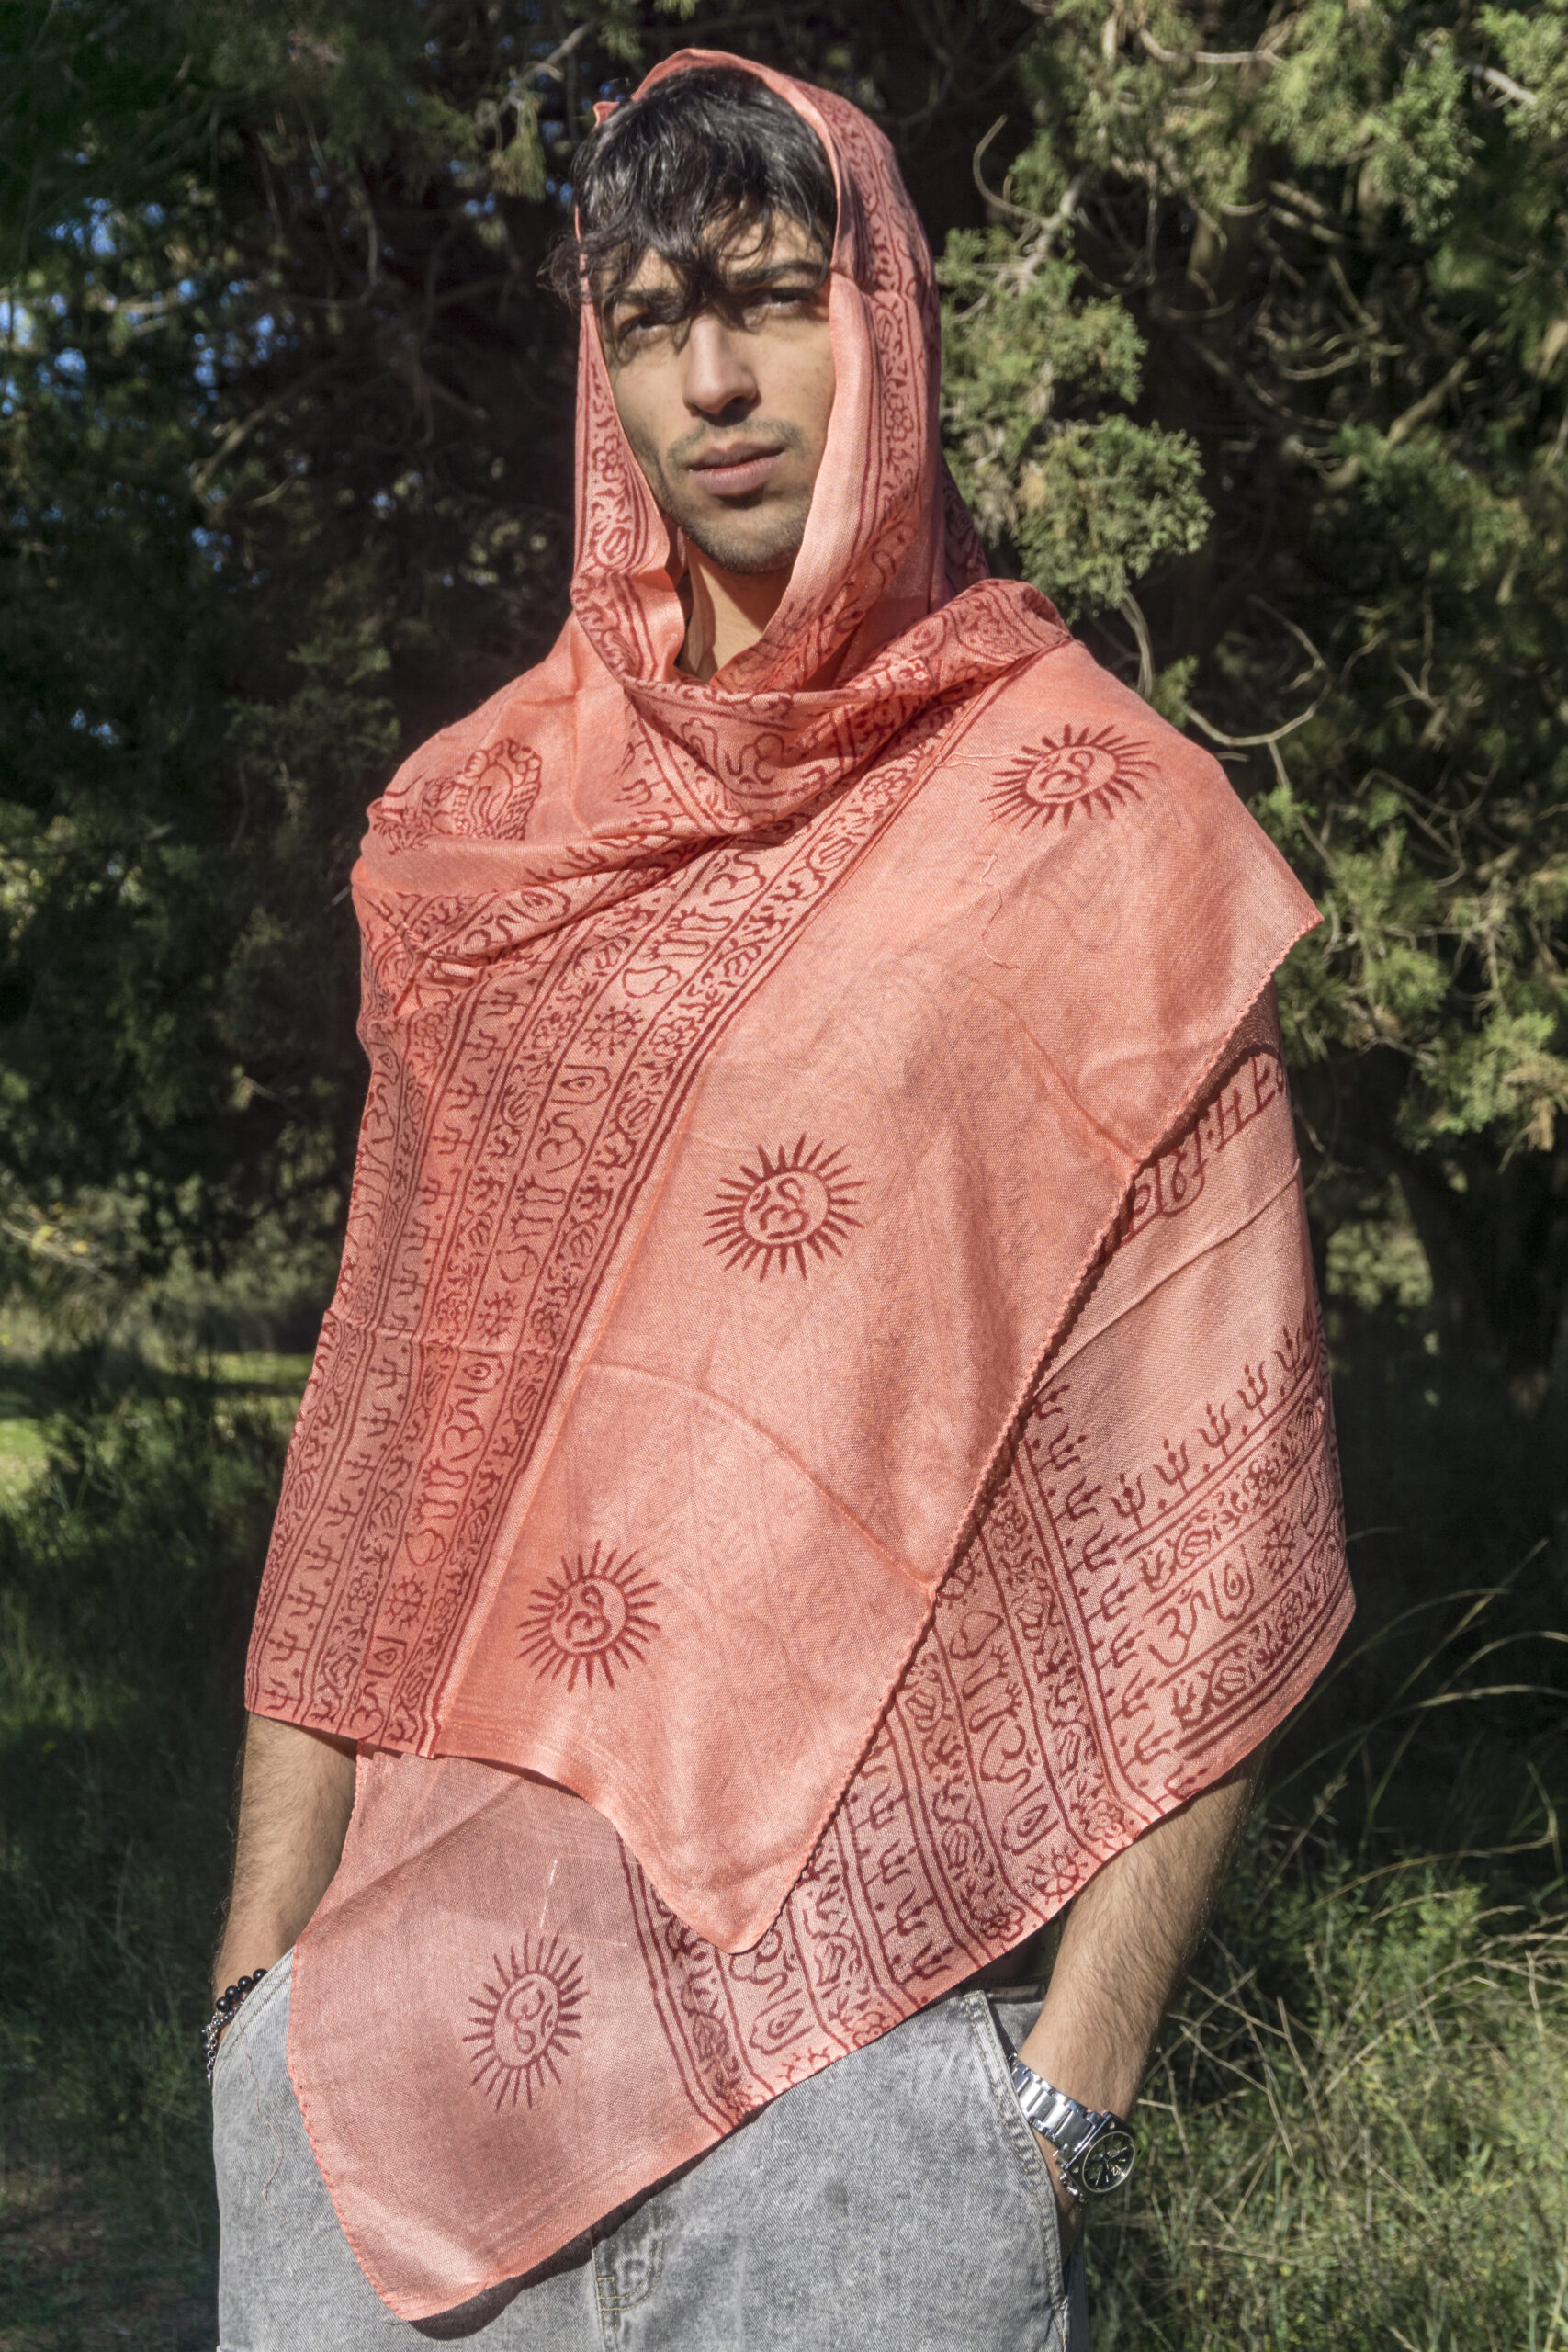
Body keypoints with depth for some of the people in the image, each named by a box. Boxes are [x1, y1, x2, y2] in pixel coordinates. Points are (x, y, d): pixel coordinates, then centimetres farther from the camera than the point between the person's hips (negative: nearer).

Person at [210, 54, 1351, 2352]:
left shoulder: (1100, 834, -3)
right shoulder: (475, 824, 9)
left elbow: (1210, 1493, -5)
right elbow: (383, 1403, 10)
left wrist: (1071, 2088, -10)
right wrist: (264, 1947, 6)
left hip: (850, 2016, -3)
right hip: (413, 1973, 4)